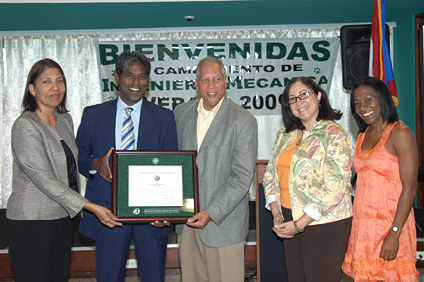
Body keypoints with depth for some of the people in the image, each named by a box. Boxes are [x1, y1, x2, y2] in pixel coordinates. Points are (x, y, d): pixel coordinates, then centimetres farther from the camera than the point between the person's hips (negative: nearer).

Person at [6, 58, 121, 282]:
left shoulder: (65, 120, 9)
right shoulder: (25, 126, -14)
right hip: (31, 221, -7)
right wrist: (91, 207, -24)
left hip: (63, 217, 7)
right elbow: (44, 179, -21)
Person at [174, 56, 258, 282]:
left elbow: (242, 177, -12)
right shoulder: (181, 113, 7)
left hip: (223, 220, -4)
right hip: (186, 218, 4)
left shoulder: (244, 121, -8)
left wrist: (211, 213, -17)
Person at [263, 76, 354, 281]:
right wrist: (276, 213, -1)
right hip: (290, 220, 6)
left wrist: (298, 225, -16)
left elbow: (333, 190, -18)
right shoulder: (285, 134, 9)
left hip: (324, 223, -6)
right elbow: (270, 173, 12)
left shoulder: (334, 136, -12)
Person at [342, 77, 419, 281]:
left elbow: (409, 188, -14)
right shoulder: (363, 136, 13)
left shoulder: (400, 133, -9)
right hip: (362, 224, 6)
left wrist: (395, 233, -20)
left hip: (390, 223, -6)